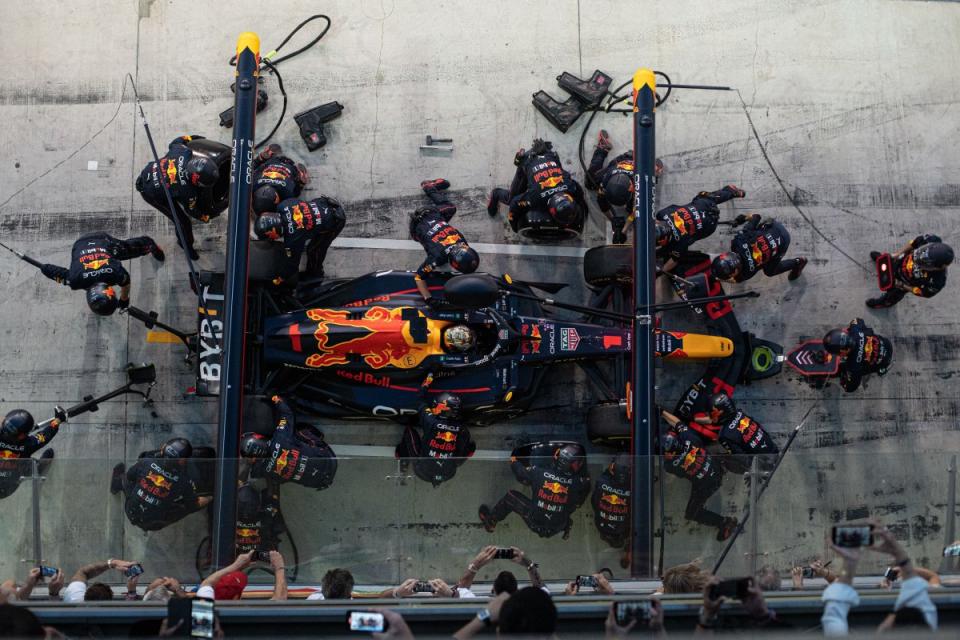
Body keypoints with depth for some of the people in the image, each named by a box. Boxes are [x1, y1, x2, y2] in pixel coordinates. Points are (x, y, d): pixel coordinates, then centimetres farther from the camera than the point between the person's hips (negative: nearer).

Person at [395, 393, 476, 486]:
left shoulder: (430, 421, -22)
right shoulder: (463, 429, -15)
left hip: (423, 472, -1)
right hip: (448, 475, 1)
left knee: (409, 430, 11)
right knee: (472, 445, 16)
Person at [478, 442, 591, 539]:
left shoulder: (539, 472, -22)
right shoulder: (579, 483, -25)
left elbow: (520, 472, -1)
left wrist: (513, 460, 20)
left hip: (534, 523, -1)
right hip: (557, 528, 1)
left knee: (511, 496, 21)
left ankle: (490, 521, 39)